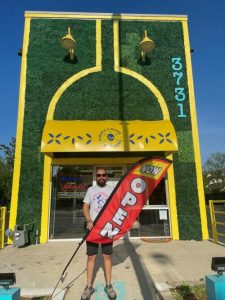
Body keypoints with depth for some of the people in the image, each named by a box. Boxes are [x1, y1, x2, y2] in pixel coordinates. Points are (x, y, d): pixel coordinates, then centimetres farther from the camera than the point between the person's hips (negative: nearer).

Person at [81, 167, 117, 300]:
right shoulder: (91, 190, 6)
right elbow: (85, 207, 4)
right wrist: (89, 220, -13)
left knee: (108, 256, 7)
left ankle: (108, 285, 21)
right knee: (91, 256, 4)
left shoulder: (112, 190, 4)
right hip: (93, 227, 0)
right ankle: (89, 286, 17)